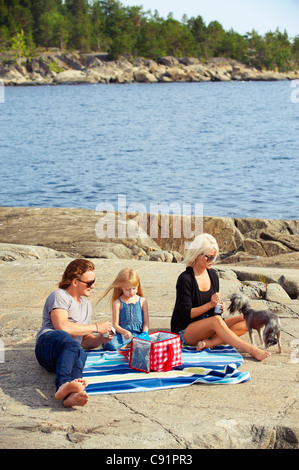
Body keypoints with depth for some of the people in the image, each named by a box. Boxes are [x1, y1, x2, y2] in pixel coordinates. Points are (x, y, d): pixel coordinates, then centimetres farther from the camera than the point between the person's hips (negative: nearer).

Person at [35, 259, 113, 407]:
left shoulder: (86, 304, 31)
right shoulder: (60, 296, 5)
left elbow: (85, 341, 32)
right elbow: (61, 327, -12)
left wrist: (100, 339, 9)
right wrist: (96, 327, -4)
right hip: (47, 345, -5)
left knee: (80, 355, -35)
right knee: (67, 341, -40)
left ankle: (70, 395, -67)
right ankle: (63, 384, -67)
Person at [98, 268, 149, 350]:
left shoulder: (142, 301, 13)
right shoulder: (117, 303, 7)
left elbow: (146, 322, 13)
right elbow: (115, 324, 3)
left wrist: (144, 333, -9)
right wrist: (124, 332, -17)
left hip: (138, 333, 2)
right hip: (122, 334, -2)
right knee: (110, 345, -34)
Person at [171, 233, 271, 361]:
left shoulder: (213, 275, 8)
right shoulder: (185, 279, -14)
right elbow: (187, 313, -16)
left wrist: (219, 307, -7)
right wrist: (210, 304, -23)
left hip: (207, 329, 7)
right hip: (185, 330, -7)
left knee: (246, 320, -13)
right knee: (216, 320, -37)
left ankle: (209, 343, -28)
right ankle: (251, 349, -36)